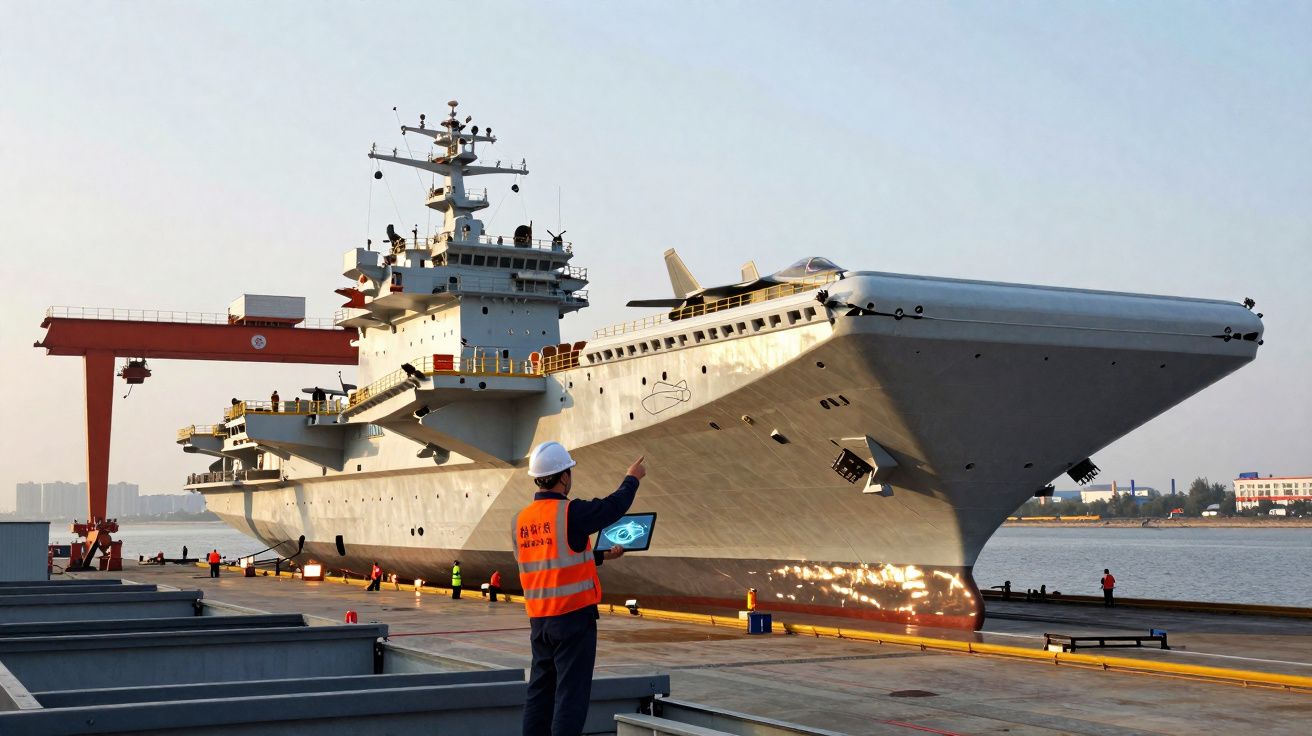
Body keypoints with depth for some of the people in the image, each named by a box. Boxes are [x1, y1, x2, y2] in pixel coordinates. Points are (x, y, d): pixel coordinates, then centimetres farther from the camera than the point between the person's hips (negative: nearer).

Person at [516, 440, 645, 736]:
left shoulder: (521, 520, 8)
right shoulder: (570, 513, -14)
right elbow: (614, 507, 1)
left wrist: (602, 555, 29)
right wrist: (632, 479, 20)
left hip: (539, 620, 7)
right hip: (574, 615, -7)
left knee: (540, 690, 13)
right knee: (571, 692, -2)